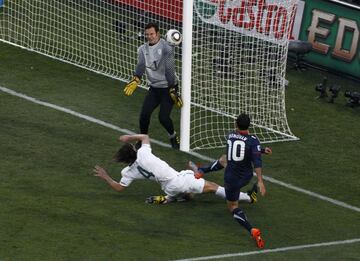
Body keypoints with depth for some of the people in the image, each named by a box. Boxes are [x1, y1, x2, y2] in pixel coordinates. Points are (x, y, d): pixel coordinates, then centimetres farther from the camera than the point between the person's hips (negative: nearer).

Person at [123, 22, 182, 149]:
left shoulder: (166, 47, -14)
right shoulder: (143, 49, 3)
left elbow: (169, 70, -18)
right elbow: (141, 66, -13)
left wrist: (173, 91, -20)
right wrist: (135, 80, -33)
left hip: (168, 87, -5)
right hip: (154, 88, 5)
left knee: (163, 117, -13)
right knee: (144, 114, -10)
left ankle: (173, 136, 16)